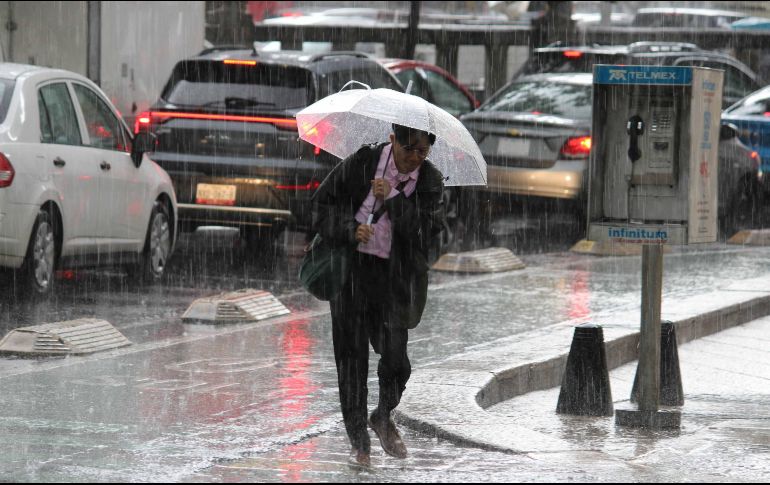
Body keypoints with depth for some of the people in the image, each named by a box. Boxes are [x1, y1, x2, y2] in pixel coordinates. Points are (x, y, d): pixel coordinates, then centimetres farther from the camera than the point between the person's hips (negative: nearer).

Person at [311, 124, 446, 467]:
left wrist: (393, 198, -18)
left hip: (396, 275, 1)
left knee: (395, 355, -4)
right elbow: (323, 202, 0)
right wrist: (350, 230, -15)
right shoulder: (361, 164, -5)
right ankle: (358, 439, 12)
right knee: (352, 352, 1)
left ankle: (384, 417, 27)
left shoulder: (430, 181, -1)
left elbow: (428, 230, -12)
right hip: (353, 268, -1)